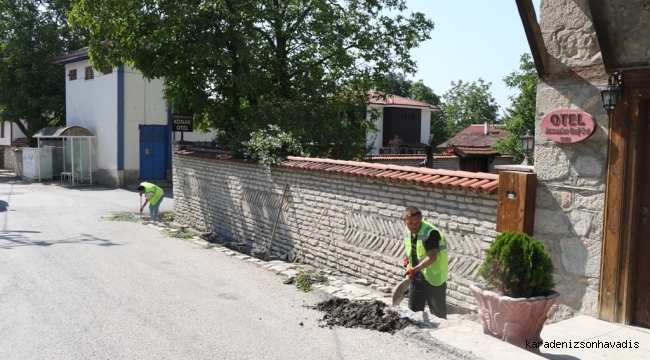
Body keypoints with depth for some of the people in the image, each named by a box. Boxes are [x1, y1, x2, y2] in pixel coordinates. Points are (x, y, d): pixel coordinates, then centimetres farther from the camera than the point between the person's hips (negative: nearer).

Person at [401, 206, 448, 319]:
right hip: (416, 277, 7)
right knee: (413, 311, 16)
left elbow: (432, 257, -28)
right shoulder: (407, 231, 2)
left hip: (434, 278, -7)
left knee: (438, 314, 0)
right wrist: (407, 258, 2)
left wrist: (415, 269, -35)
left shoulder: (431, 232, -23)